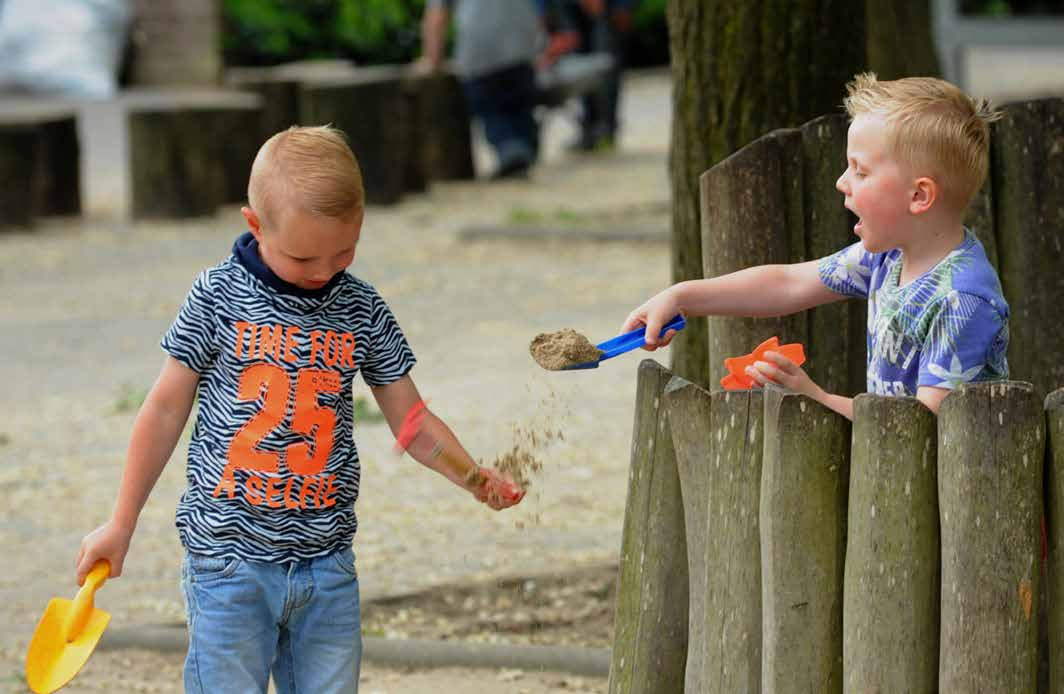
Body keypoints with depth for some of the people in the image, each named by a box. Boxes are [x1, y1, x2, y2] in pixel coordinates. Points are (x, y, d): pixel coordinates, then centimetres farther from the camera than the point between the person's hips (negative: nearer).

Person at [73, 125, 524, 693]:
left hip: (326, 561, 3)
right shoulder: (218, 299, -5)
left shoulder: (362, 312, 3)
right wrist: (121, 525, 6)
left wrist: (474, 477, -10)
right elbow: (165, 412, 3)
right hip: (230, 558, -3)